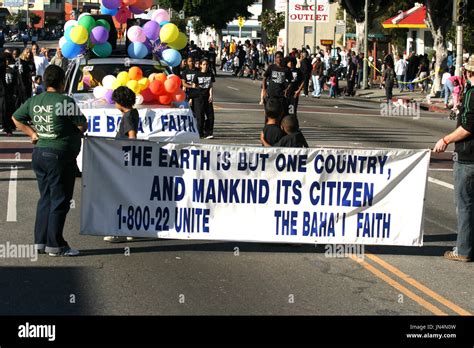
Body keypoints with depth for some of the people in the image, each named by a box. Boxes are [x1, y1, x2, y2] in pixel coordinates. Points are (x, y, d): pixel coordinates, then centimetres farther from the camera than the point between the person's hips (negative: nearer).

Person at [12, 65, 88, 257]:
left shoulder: (33, 101, 6)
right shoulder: (66, 101, -15)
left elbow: (16, 118, 17)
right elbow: (83, 125, -11)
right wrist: (78, 133, 10)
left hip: (39, 153, 7)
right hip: (60, 155, -7)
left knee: (45, 198, 16)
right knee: (60, 201, 0)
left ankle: (40, 241, 18)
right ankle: (55, 245, 3)